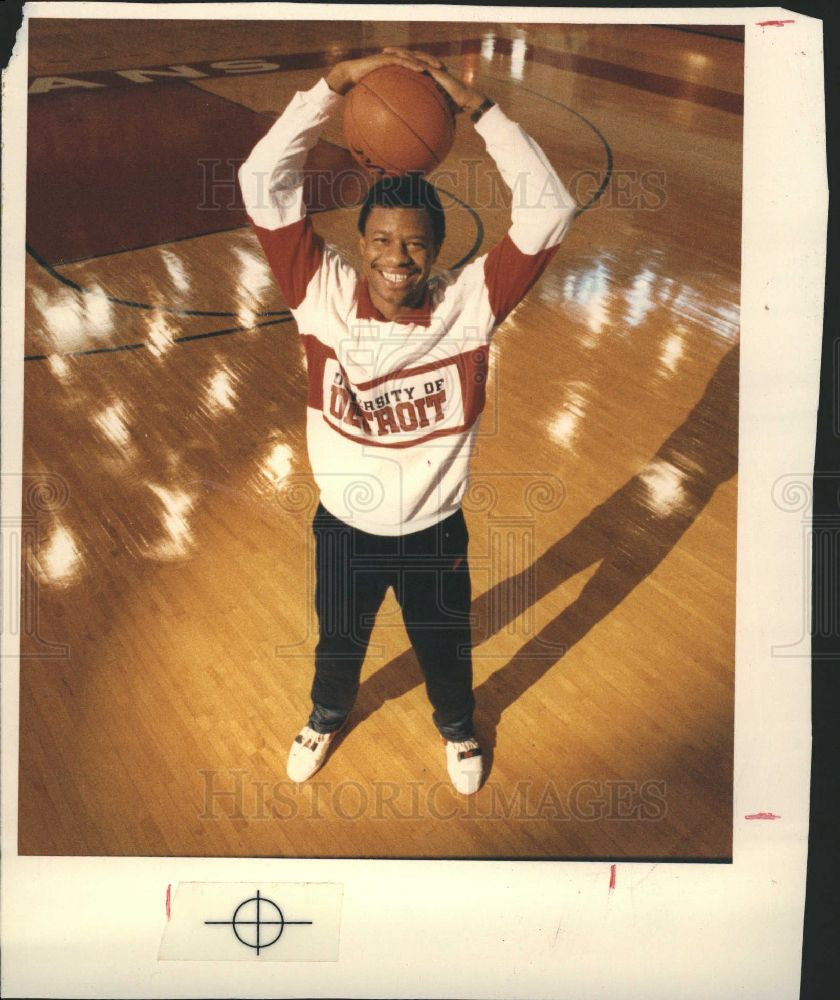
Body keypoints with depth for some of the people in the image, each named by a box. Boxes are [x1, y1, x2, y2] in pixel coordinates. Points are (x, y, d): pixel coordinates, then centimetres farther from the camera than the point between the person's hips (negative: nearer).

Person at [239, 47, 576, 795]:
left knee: (445, 650, 27)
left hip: (434, 534, 0)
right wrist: (337, 84, -30)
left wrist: (476, 106, -31)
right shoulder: (324, 294, -19)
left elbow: (549, 211, -27)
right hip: (344, 530, 1)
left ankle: (457, 728, 61)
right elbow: (263, 183, -24)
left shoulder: (468, 305, -20)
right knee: (338, 644, 29)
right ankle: (328, 716, 64)